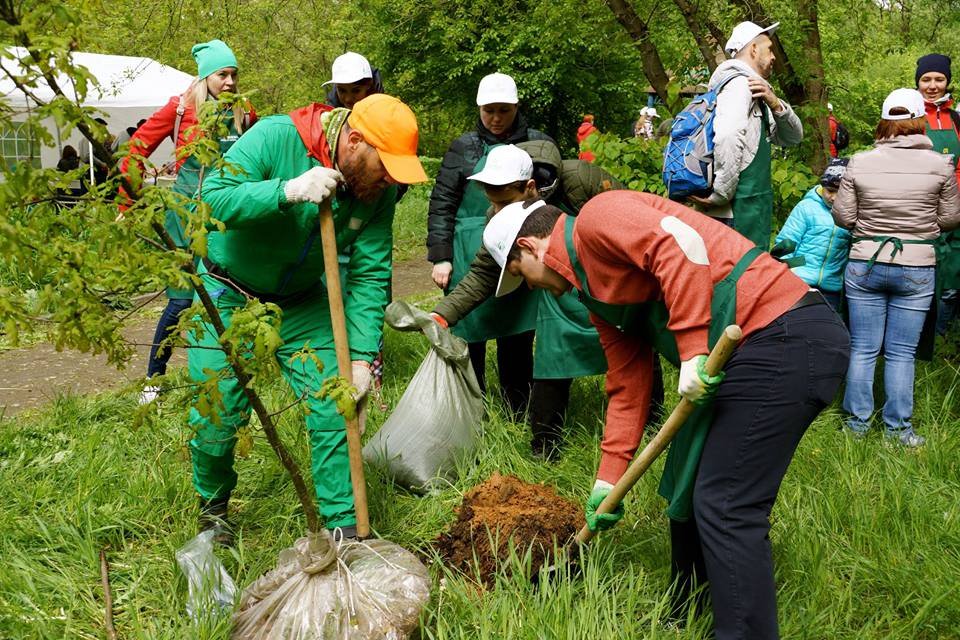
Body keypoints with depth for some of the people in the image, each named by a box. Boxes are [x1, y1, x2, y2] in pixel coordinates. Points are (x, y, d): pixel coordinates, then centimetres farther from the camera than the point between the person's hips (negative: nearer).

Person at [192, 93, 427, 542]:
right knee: (217, 415, 0)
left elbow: (370, 276, -14)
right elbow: (211, 199, -34)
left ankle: (343, 524, 12)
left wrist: (362, 357, -21)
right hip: (229, 295, -3)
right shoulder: (275, 137, -26)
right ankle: (212, 506, 29)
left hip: (302, 303, 3)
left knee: (334, 410, -4)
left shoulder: (380, 191, -14)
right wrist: (287, 191, -45)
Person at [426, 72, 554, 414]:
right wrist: (440, 257, -3)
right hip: (470, 256, -1)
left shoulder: (539, 143, 6)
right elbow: (441, 206, 3)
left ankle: (520, 413, 21)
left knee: (518, 335, 7)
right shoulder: (464, 148, 3)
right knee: (468, 335, 5)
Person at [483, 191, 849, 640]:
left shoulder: (595, 219, -4)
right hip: (749, 351, 10)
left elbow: (681, 245, -22)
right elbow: (628, 386, 23)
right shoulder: (595, 289, 23)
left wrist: (692, 351, -21)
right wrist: (608, 480, 23)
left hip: (786, 338, -10)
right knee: (686, 493, 18)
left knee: (726, 509, -9)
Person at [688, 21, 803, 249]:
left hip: (750, 210, 10)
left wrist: (775, 104, 0)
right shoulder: (740, 84, -10)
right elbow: (728, 138, -27)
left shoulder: (756, 95, 21)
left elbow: (792, 137, 19)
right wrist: (720, 195, -21)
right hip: (739, 213, -10)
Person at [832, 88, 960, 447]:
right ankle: (898, 427, 12)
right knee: (901, 353, 7)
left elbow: (842, 217, -2)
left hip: (864, 265, 1)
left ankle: (858, 422, 16)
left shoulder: (859, 163, -6)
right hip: (916, 269, -1)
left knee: (863, 349, 9)